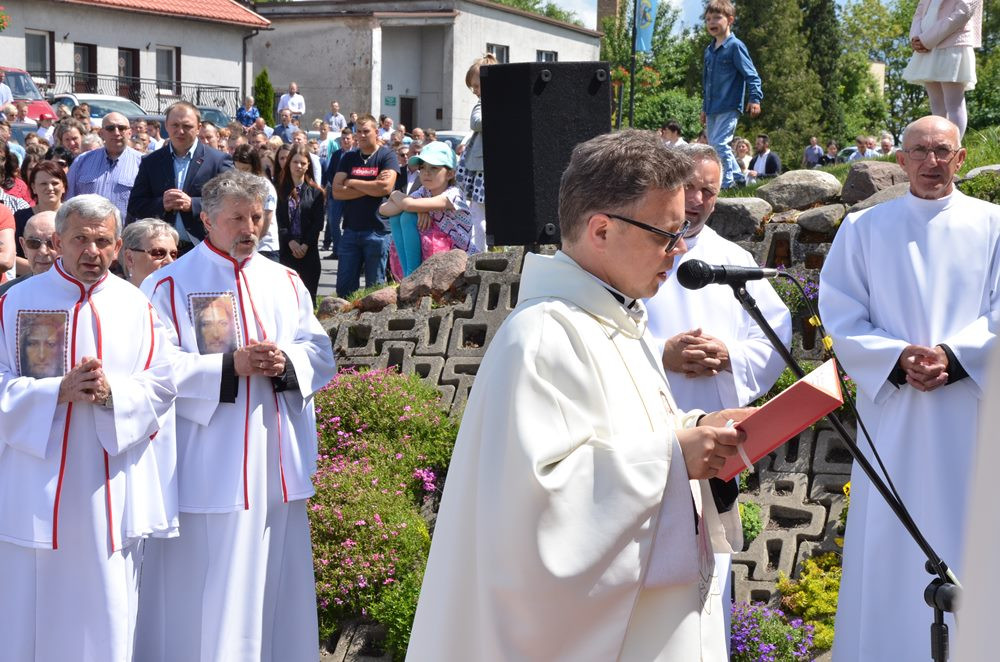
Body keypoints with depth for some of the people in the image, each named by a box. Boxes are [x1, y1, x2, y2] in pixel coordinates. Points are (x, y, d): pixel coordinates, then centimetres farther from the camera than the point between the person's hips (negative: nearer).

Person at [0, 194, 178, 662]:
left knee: (105, 607, 7)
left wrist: (111, 392, -16)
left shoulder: (137, 307, 6)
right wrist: (58, 391, -18)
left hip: (111, 490, 1)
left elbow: (161, 387, 2)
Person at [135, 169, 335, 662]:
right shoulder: (170, 285, -2)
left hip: (278, 462, 5)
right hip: (210, 464, -4)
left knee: (277, 575, 10)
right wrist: (230, 366, -19)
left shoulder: (286, 282, 13)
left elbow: (321, 353, 8)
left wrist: (287, 361, -13)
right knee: (207, 581, 0)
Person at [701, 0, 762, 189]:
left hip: (729, 107, -8)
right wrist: (704, 108, 26)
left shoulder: (735, 46, -7)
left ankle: (728, 182, -11)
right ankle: (738, 177, 21)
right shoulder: (709, 50, 16)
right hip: (712, 109, 8)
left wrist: (755, 98, -23)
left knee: (719, 144, -17)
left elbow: (751, 74, -12)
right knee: (713, 146, 11)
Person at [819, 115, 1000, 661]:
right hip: (891, 409, 0)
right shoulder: (864, 228, 8)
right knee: (889, 544, 1)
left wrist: (953, 356, -15)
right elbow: (840, 316, 2)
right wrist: (897, 359, -13)